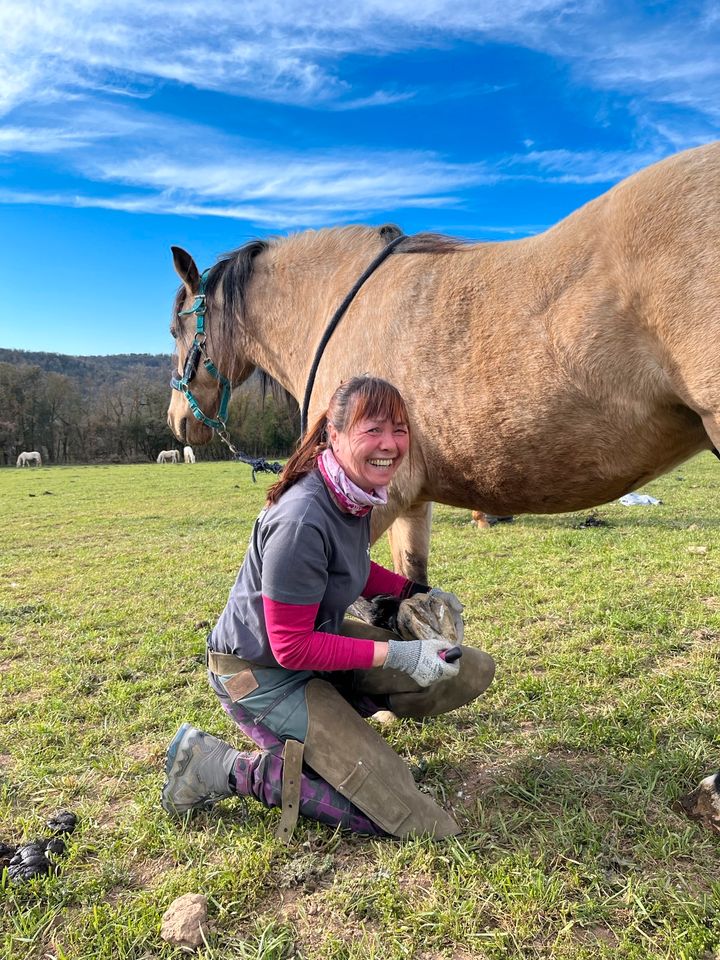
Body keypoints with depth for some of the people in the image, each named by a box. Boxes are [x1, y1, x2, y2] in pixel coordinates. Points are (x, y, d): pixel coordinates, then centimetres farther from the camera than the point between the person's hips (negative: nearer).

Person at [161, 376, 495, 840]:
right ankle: (219, 768, -3)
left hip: (320, 638, 9)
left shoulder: (357, 492, -5)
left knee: (473, 672, 4)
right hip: (264, 675, -8)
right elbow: (292, 648, -25)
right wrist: (397, 654, -24)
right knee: (415, 821, -8)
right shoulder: (301, 521, -32)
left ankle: (335, 719, 13)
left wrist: (412, 590, 1)